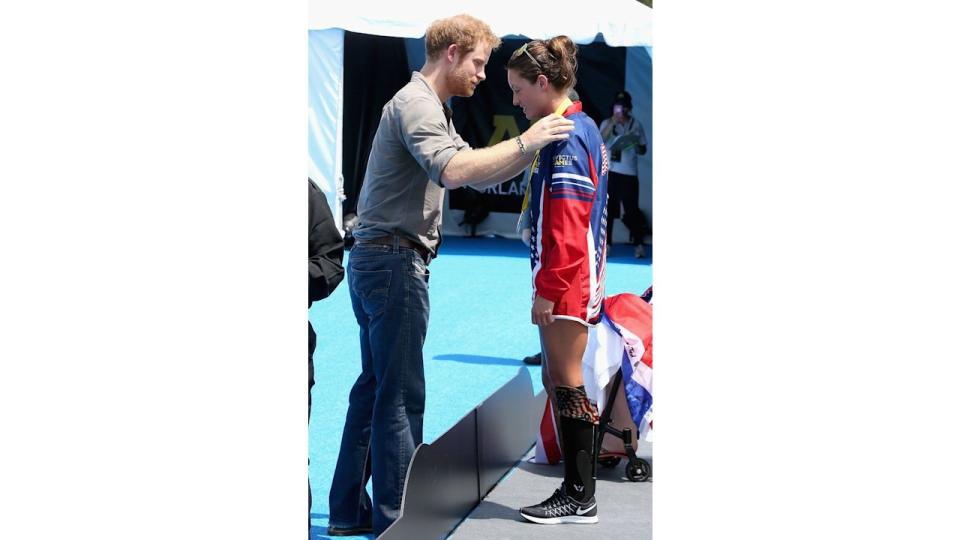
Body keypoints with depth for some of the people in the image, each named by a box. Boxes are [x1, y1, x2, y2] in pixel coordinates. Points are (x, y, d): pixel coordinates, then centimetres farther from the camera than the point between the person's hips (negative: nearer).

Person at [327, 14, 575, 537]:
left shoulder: (432, 109, 21)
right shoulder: (415, 103, -13)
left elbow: (480, 176, 22)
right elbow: (452, 171, -31)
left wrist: (531, 151, 8)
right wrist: (523, 143, -26)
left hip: (378, 260, 11)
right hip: (394, 259, -11)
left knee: (375, 386, 13)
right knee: (401, 392, -7)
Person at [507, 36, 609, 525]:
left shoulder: (567, 136, -16)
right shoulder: (578, 128, 15)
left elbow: (566, 224, -21)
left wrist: (547, 290, -20)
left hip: (566, 282, -10)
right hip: (572, 282, 10)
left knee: (567, 384, -6)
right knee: (560, 382, 13)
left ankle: (580, 496, -1)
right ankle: (575, 490, 17)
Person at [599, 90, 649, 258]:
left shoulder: (636, 125, 9)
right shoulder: (607, 123, 6)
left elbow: (643, 150, 13)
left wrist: (636, 147, -9)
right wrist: (612, 123, -18)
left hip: (629, 173, 0)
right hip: (610, 172, 0)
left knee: (632, 210, -3)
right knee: (607, 209, 1)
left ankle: (638, 244, 0)